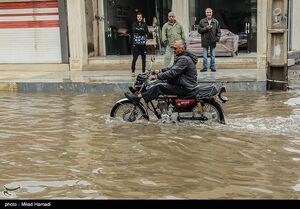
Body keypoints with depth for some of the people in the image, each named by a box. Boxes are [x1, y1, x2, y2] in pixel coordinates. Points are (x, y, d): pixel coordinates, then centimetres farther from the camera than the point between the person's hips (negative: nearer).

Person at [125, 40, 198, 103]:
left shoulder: (184, 60, -21)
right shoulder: (182, 57, 14)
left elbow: (172, 73, -27)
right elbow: (173, 68, 25)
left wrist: (156, 76, -23)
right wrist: (160, 70, 18)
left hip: (184, 88, -10)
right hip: (181, 83, 10)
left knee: (159, 86, -17)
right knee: (159, 81, 9)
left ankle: (138, 97, -13)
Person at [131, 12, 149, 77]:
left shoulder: (144, 24, 11)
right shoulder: (134, 24, 7)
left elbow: (147, 32, -3)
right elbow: (134, 30, -12)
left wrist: (138, 30, -10)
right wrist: (142, 30, -11)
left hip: (143, 44, 2)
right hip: (136, 44, -2)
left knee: (144, 58, 4)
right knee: (134, 58, -6)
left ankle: (144, 71, 13)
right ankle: (133, 72, 2)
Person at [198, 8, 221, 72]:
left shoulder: (216, 22, 6)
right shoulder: (202, 21, 3)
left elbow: (218, 31, 7)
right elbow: (199, 30, -1)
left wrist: (217, 38, -7)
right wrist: (206, 28, -14)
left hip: (213, 41, 1)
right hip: (205, 41, -1)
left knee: (213, 55, 6)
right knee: (205, 56, 3)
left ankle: (213, 67, 13)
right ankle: (205, 67, 10)